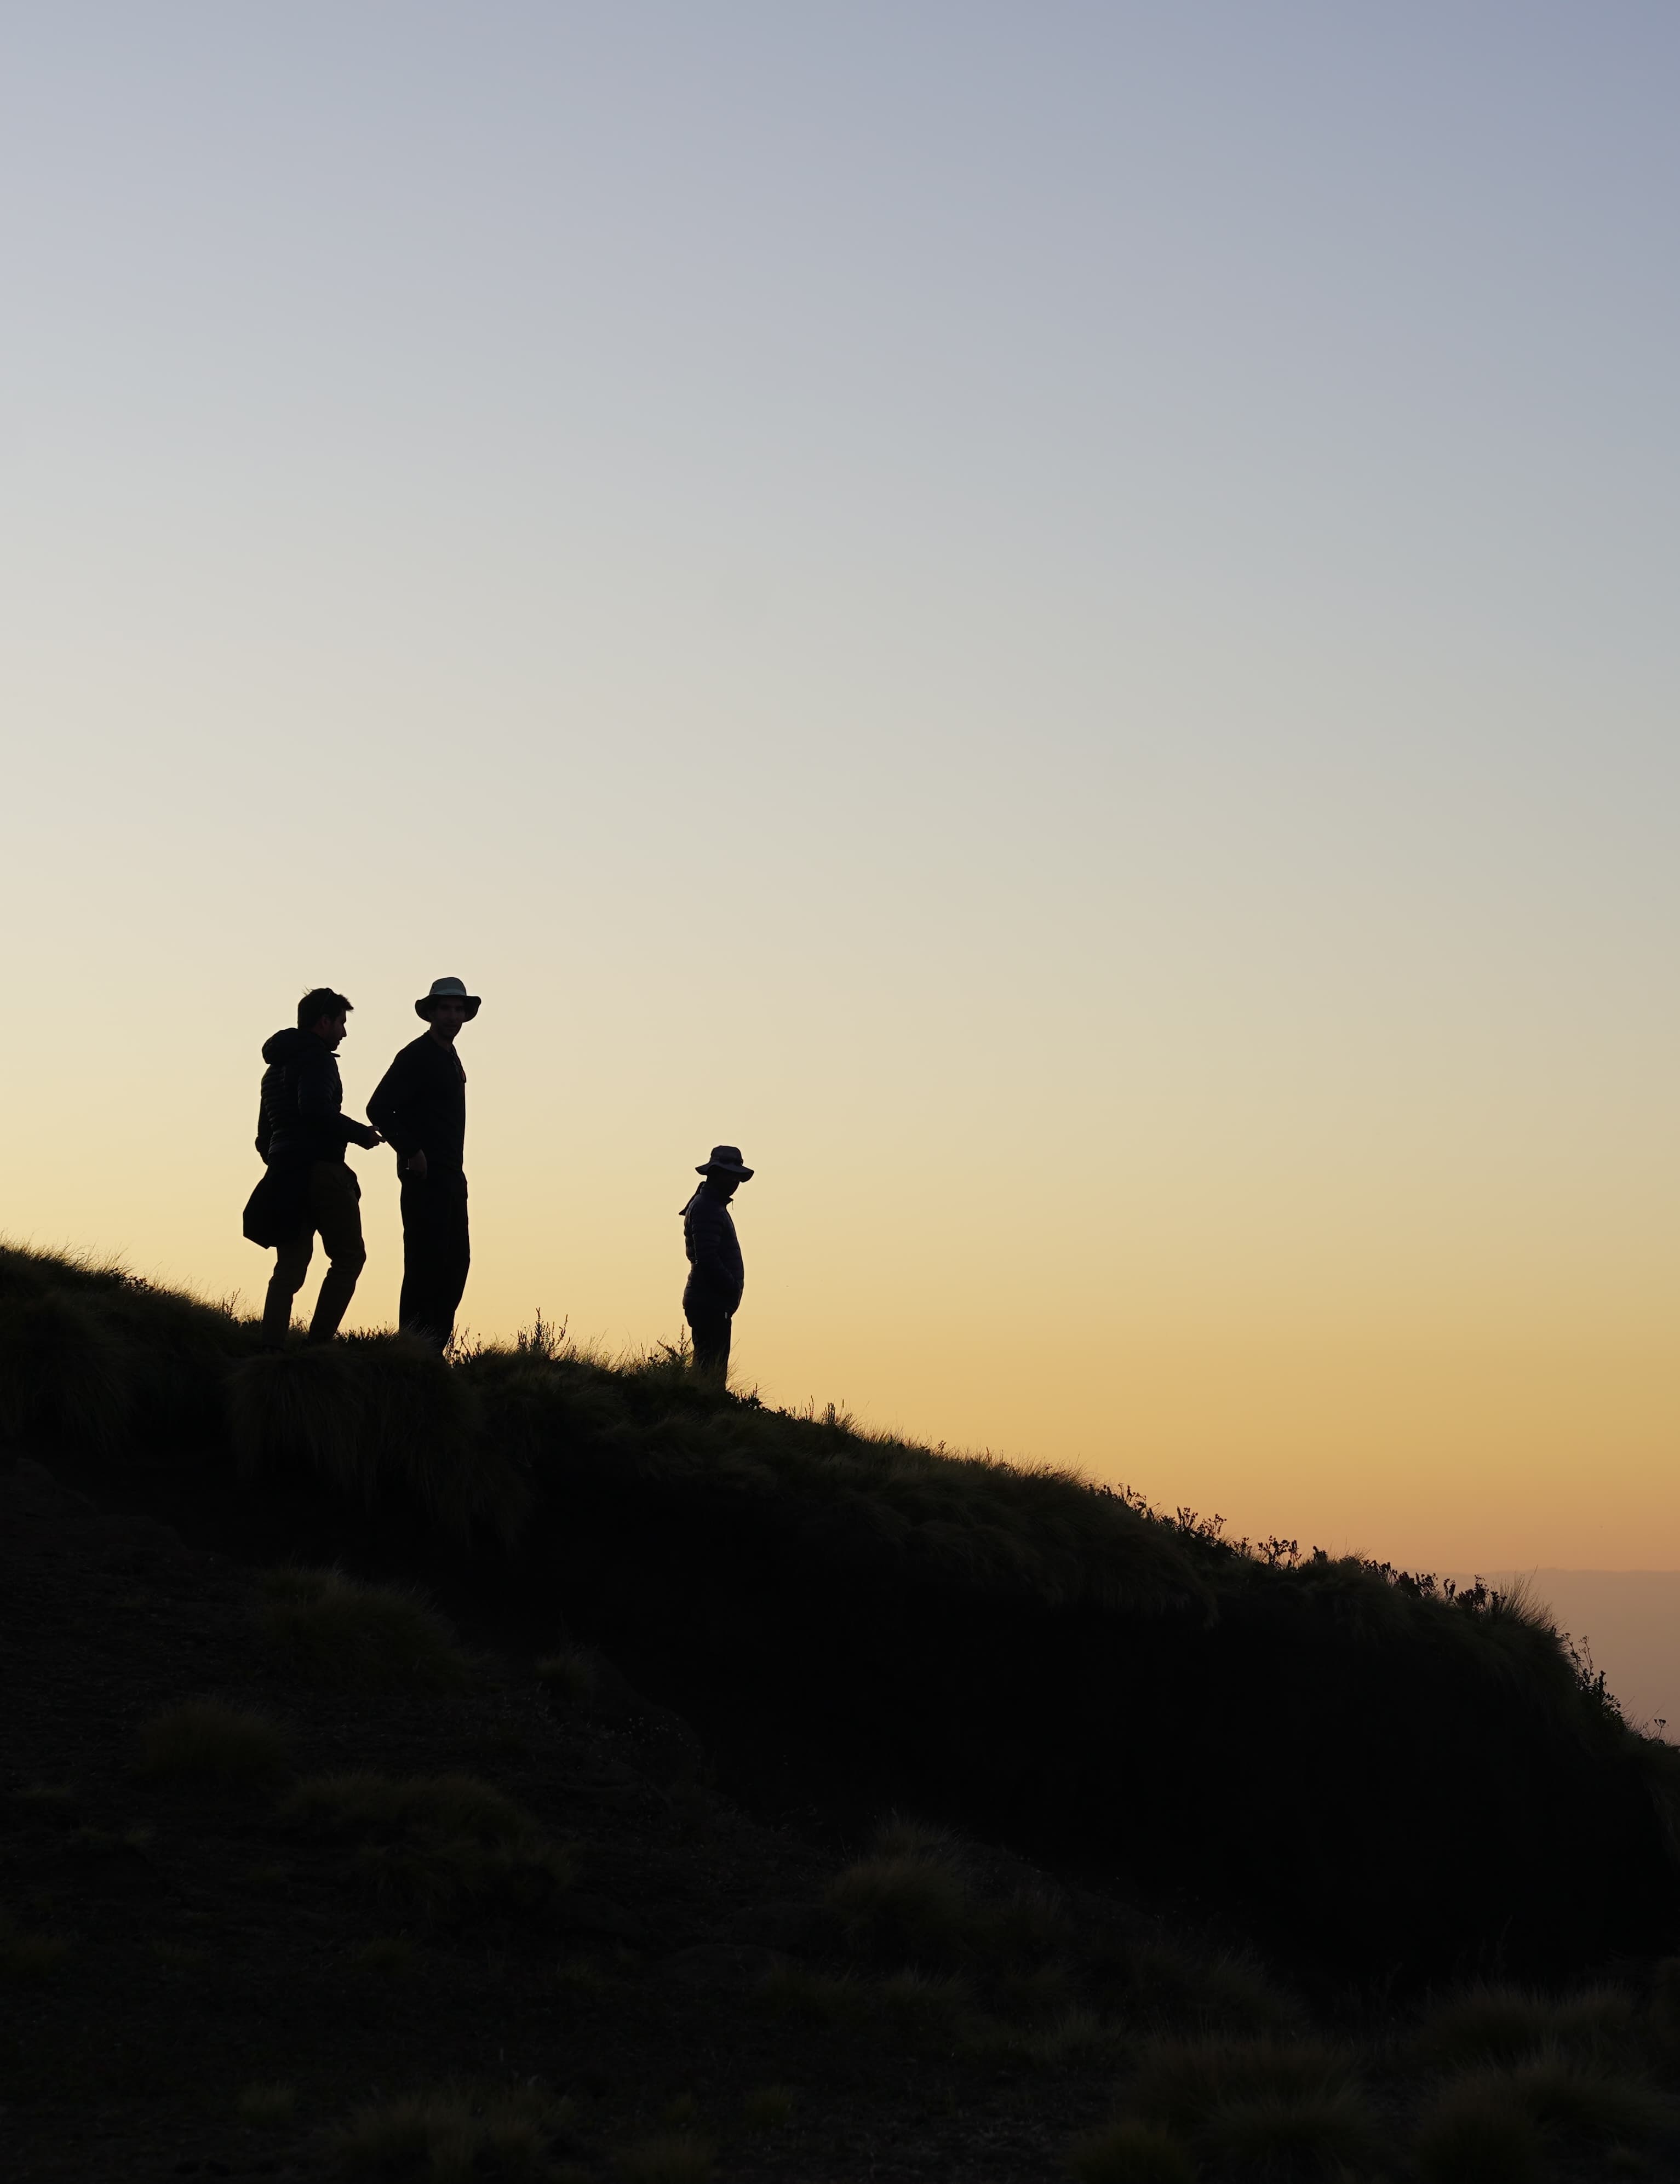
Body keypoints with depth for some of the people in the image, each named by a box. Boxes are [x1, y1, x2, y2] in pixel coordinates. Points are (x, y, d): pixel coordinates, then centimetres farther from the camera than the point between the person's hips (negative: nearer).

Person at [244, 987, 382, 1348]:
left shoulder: (276, 1067, 23)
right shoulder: (317, 1059, -6)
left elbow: (264, 1136, 23)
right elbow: (315, 1110, -23)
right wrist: (362, 1134, -12)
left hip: (283, 1175, 9)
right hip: (320, 1170, -8)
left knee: (290, 1264, 6)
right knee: (349, 1256, -1)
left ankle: (271, 1345, -5)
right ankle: (320, 1341, -10)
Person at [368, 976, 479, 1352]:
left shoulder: (450, 1058, 18)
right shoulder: (416, 1057, -10)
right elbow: (379, 1108, -16)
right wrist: (412, 1151, -18)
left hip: (451, 1176, 10)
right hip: (425, 1176, -9)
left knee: (456, 1261, 8)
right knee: (427, 1262, -11)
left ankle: (434, 1348, 11)